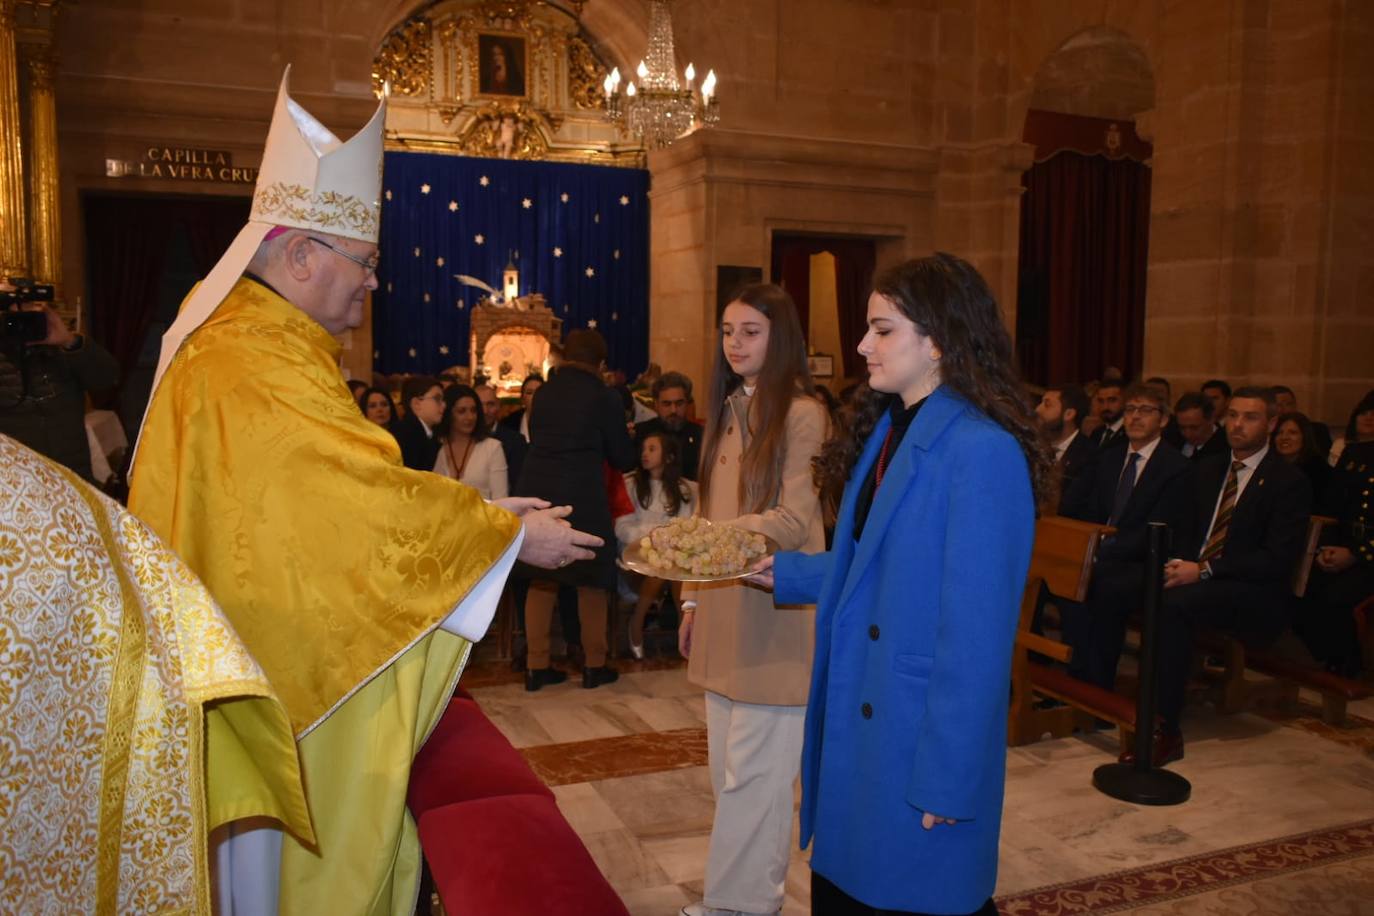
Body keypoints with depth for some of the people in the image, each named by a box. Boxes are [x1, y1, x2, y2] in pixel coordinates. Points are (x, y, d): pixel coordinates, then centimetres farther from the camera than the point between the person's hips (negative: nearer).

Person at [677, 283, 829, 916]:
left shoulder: (801, 414, -9)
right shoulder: (727, 410, 14)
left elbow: (794, 520, -16)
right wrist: (692, 596, 12)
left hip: (774, 612, -7)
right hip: (722, 609, 8)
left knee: (753, 769, 0)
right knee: (729, 765, 14)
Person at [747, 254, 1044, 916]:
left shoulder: (982, 451, -20)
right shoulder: (888, 429, 8)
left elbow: (976, 630, -20)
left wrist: (946, 777, -17)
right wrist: (782, 572, 8)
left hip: (920, 735, -8)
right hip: (856, 723, 8)